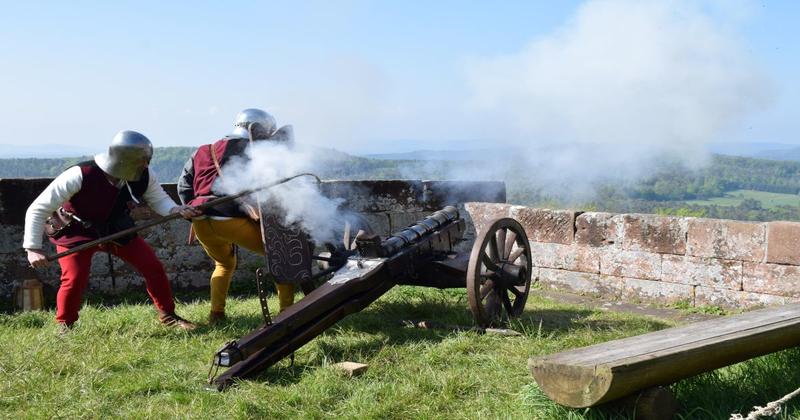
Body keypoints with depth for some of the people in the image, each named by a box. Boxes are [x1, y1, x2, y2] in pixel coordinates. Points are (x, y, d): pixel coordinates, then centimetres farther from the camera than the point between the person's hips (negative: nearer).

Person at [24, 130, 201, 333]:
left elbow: (159, 200, -4)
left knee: (153, 267, -3)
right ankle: (65, 326, 8)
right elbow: (38, 209, -29)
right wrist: (33, 248, -33)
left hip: (117, 230, 4)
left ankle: (168, 315, 17)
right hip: (77, 233, -4)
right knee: (74, 279, -19)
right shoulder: (81, 176, -34)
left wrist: (176, 210, -28)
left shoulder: (143, 177, -20)